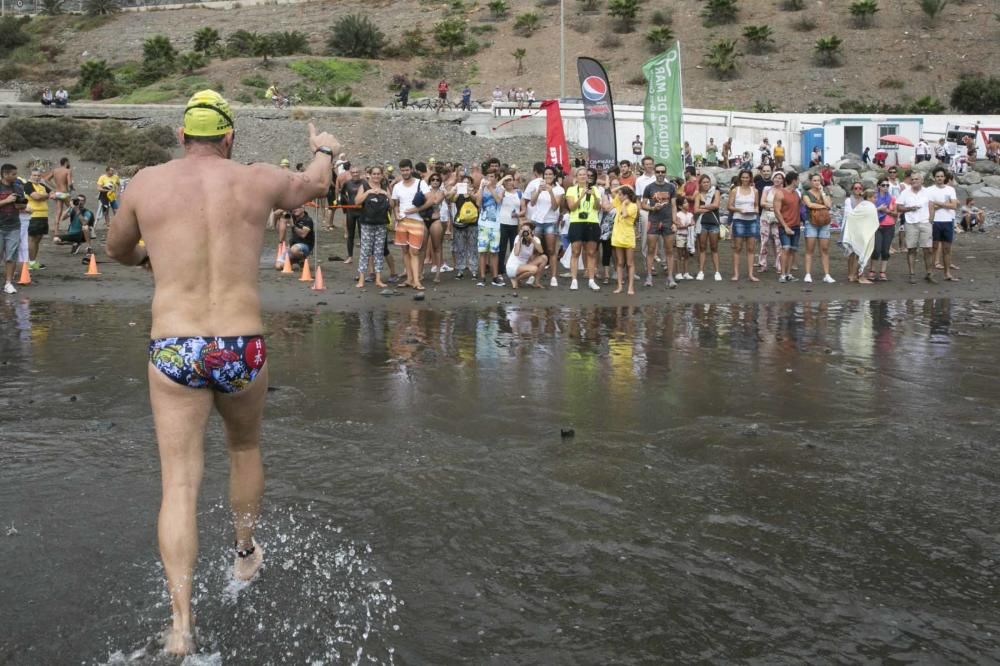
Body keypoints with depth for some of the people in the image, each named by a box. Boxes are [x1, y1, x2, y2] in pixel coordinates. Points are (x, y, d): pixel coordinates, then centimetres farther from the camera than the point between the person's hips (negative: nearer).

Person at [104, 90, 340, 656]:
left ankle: (182, 620, -9)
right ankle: (246, 555, 44)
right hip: (242, 347, 1)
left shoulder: (146, 184, 3)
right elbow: (315, 186, 25)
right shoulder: (258, 181, 3)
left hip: (173, 349, -1)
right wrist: (324, 150, 48)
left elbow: (118, 250, 21)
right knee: (246, 449, 27)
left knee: (179, 483, 0)